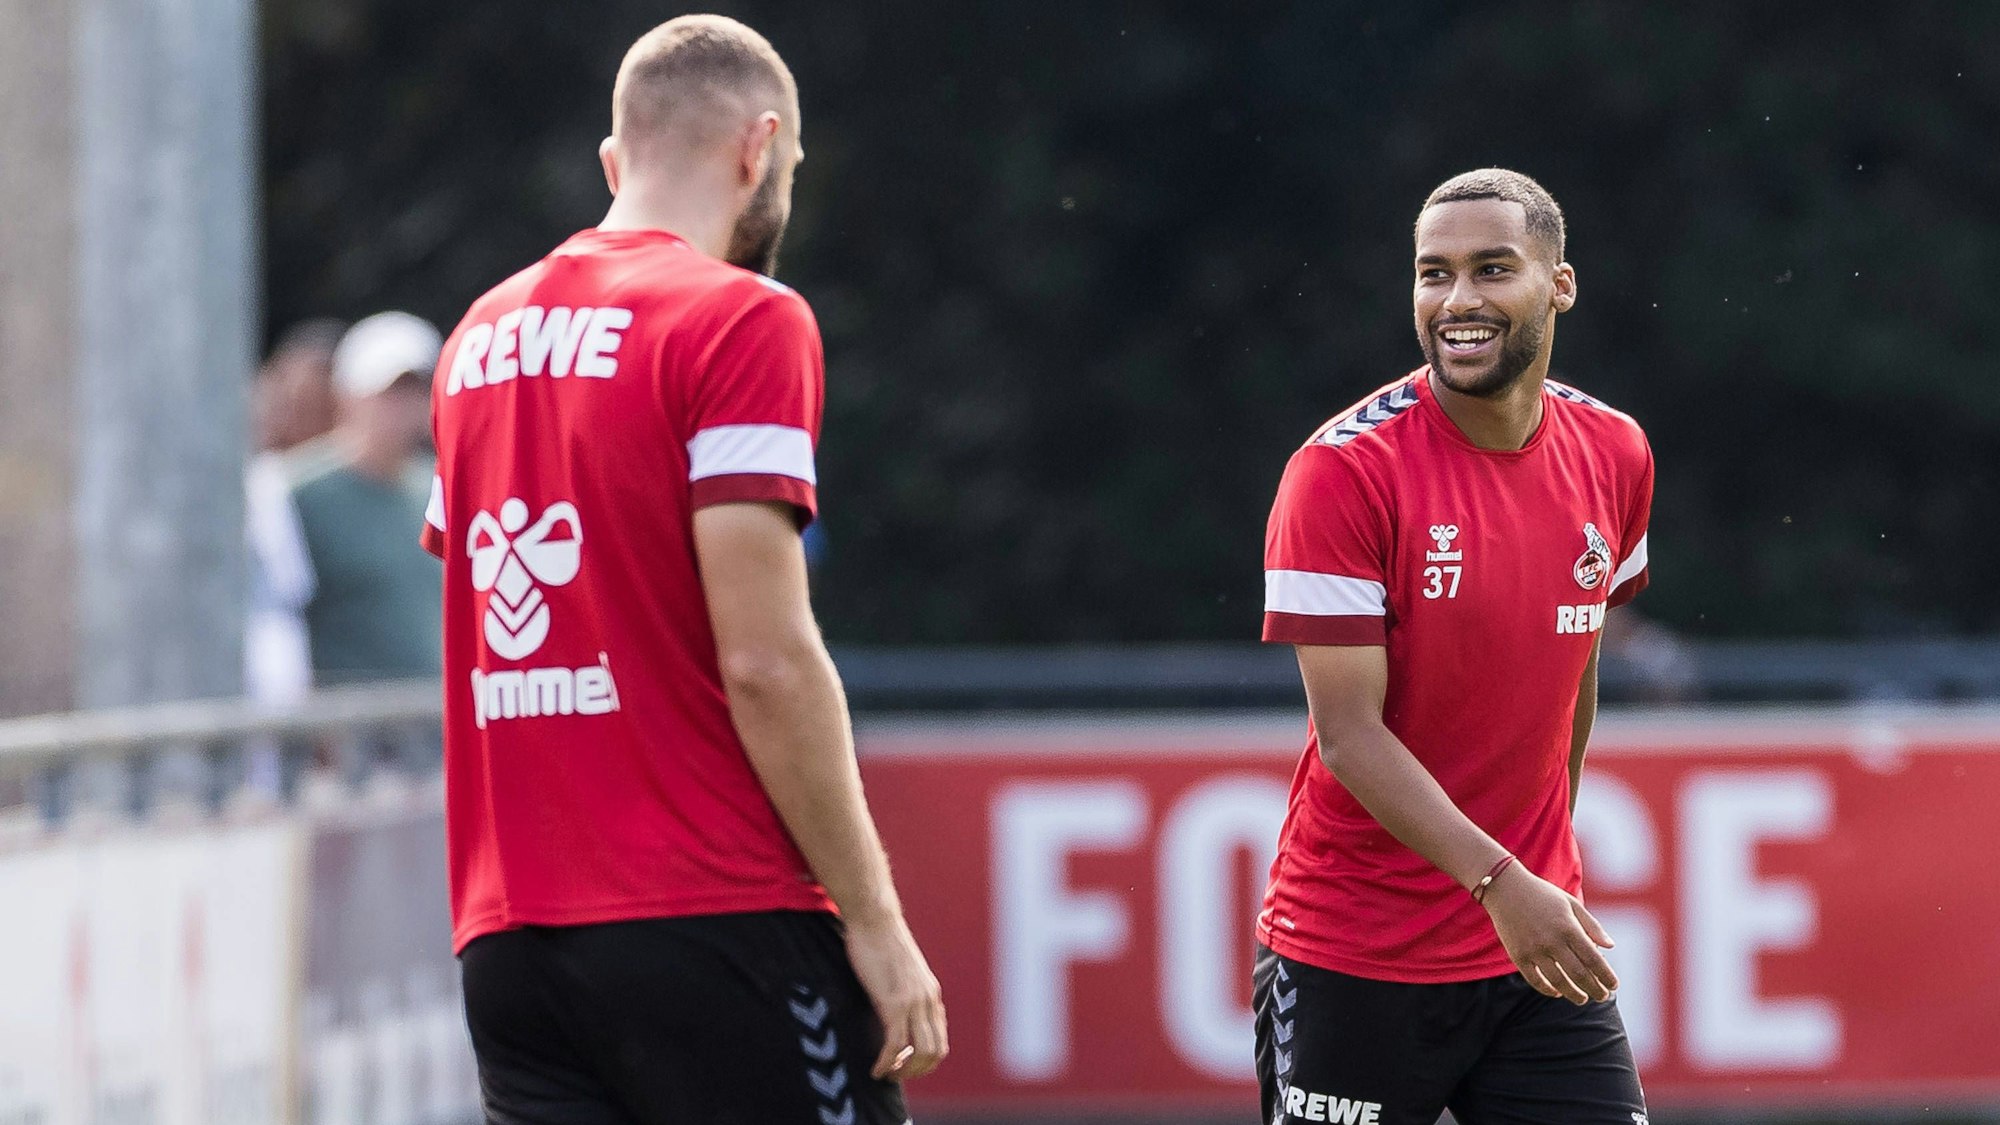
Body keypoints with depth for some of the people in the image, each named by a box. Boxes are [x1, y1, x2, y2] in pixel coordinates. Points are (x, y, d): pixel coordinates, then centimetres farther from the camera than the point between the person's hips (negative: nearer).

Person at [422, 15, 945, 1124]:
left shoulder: (481, 338, 15)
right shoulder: (743, 322, -7)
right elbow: (766, 662, -13)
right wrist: (874, 918, -8)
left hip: (504, 938, 6)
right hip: (706, 918, -6)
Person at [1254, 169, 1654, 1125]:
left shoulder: (1615, 455, 3)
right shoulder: (1343, 470, -14)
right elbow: (1349, 732, -18)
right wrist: (1497, 880, -28)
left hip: (1538, 945, 4)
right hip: (1354, 962, -4)